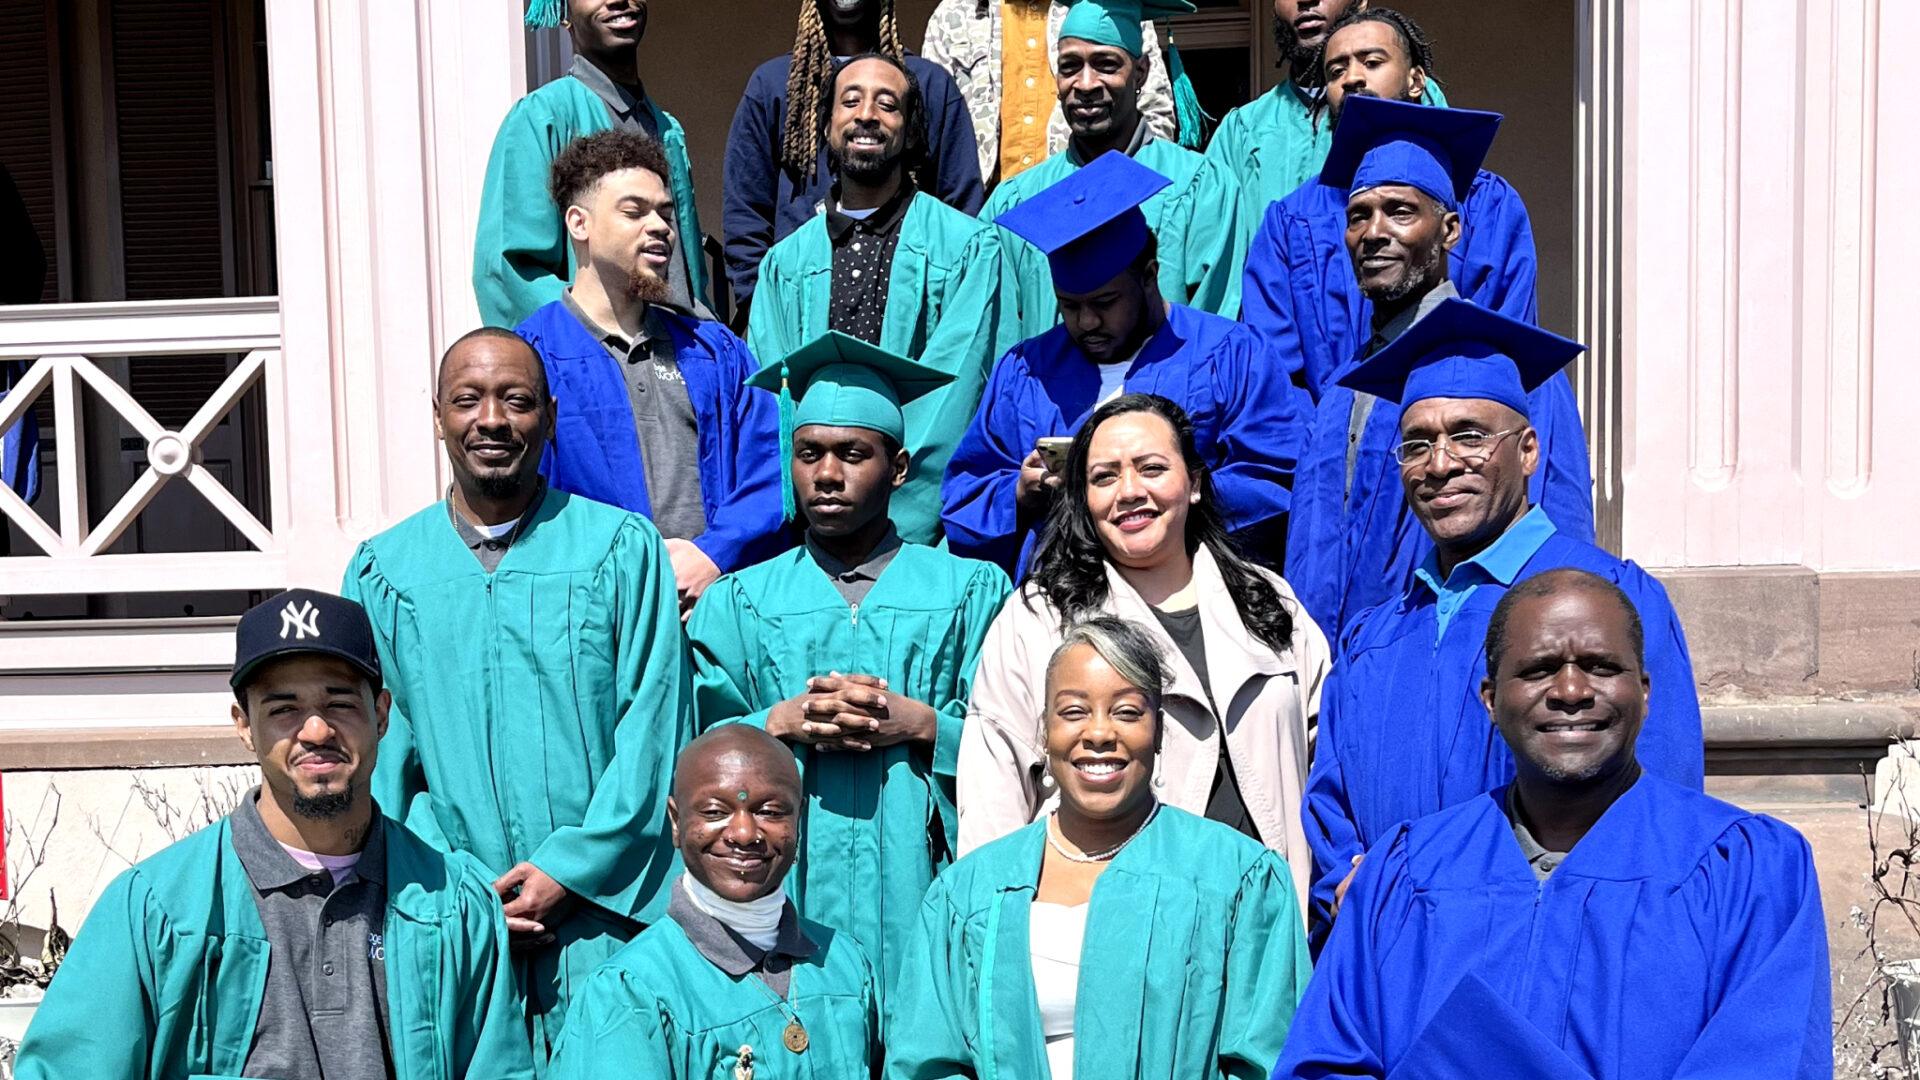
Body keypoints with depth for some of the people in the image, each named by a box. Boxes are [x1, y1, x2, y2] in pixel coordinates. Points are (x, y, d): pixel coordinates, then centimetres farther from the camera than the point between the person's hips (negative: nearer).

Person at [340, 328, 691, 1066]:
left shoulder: (623, 547, 1)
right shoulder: (383, 571, 7)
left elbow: (652, 728, -3)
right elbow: (383, 757, 6)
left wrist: (569, 868, -11)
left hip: (602, 906, -1)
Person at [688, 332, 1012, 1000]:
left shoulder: (972, 590, 9)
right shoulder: (737, 603, 13)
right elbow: (696, 751, 5)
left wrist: (917, 724, -13)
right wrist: (782, 724, -11)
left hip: (923, 892, -1)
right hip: (788, 891, 1)